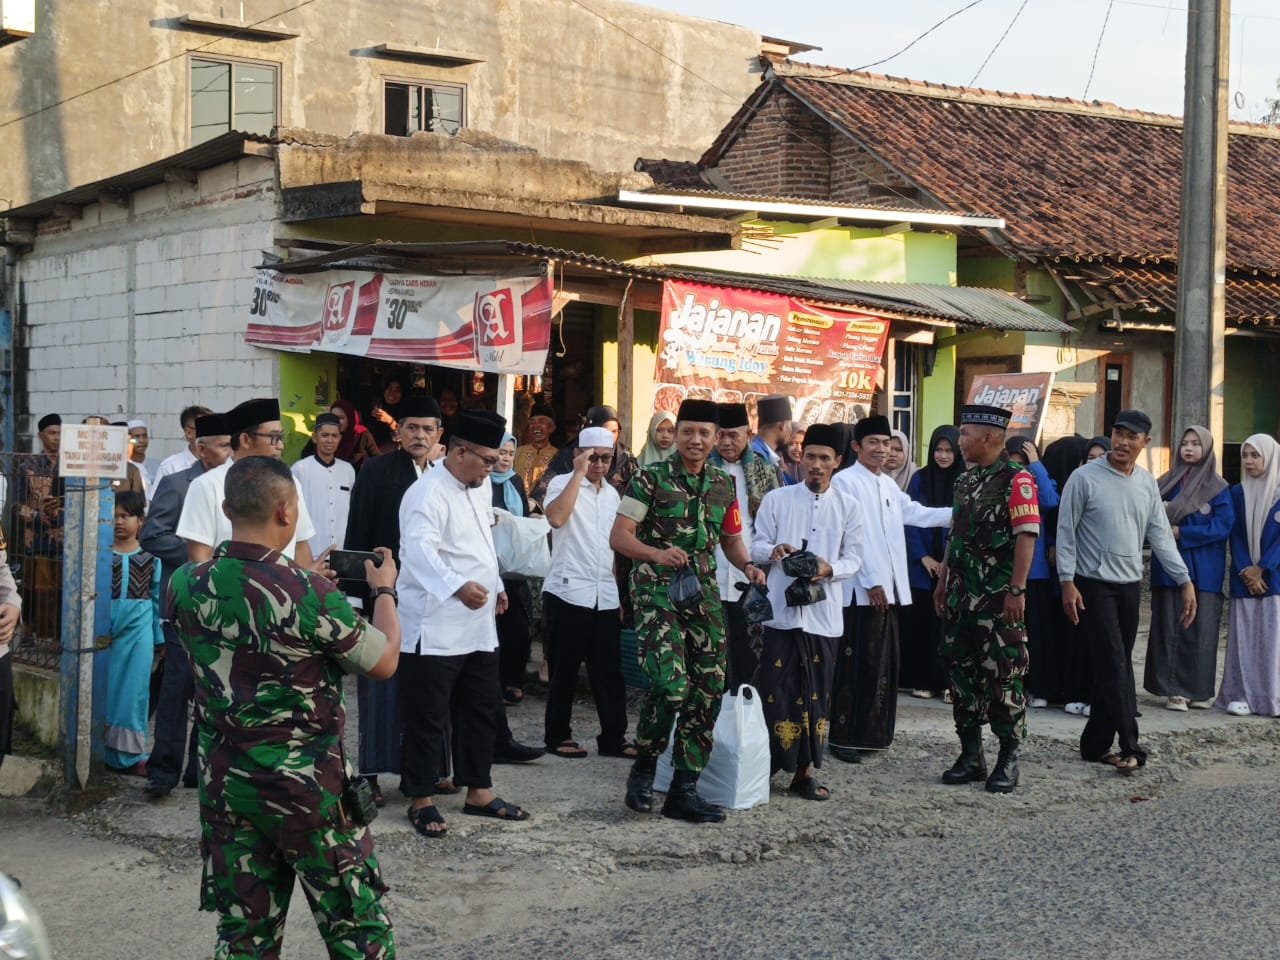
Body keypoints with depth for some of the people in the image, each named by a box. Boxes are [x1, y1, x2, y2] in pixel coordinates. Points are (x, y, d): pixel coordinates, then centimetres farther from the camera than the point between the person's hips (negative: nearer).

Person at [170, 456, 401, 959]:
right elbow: (384, 661, -6)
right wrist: (384, 590, 11)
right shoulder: (310, 595, -21)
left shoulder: (186, 584, -5)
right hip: (308, 788, -5)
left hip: (223, 786, 5)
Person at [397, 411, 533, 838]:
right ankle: (421, 800, 12)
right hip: (434, 629, -9)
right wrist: (458, 587, -48)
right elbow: (420, 550, -34)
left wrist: (495, 586, 21)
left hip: (478, 626, 9)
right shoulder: (428, 493, -19)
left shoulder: (480, 487, 11)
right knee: (427, 718, 1)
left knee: (483, 710, 15)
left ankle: (478, 791, 26)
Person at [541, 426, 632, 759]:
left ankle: (613, 737, 11)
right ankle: (558, 736, 12)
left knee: (609, 670, 5)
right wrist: (579, 473, -20)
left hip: (605, 596, 6)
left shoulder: (612, 494, 15)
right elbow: (556, 517, -27)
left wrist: (620, 594, 16)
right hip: (569, 592, -6)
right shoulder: (562, 483, -4)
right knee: (566, 668, 2)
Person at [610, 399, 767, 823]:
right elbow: (619, 536, -9)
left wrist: (747, 565, 2)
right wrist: (656, 554, -27)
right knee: (670, 685, -19)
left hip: (704, 596, 6)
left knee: (707, 691, 2)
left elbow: (731, 538, 22)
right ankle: (644, 767, 7)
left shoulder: (723, 485, 11)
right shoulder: (651, 479, -4)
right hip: (657, 594, -6)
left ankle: (684, 790, 12)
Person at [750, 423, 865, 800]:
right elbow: (756, 546, 5)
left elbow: (854, 558, 6)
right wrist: (774, 551, -18)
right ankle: (763, 766, 7)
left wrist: (829, 568, -15)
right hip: (782, 609, -2)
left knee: (817, 692, 6)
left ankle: (806, 770, 15)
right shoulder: (776, 499, 3)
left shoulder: (848, 507, 6)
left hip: (823, 612, 2)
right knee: (775, 689, -2)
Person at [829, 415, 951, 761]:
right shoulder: (845, 481, -9)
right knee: (855, 664, -6)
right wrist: (871, 581, -16)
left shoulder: (888, 484, 15)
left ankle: (872, 732, 18)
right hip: (861, 588, -8)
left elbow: (915, 513, 20)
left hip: (890, 586, 8)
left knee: (883, 663, 10)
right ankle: (844, 736, -1)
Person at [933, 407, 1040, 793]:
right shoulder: (966, 480, 14)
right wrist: (943, 581, 18)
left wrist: (1017, 590, -20)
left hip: (999, 599, -8)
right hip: (962, 595, 8)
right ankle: (970, 755, 19)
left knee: (1003, 676, -2)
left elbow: (1026, 536, -16)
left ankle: (1008, 760, 7)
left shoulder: (1017, 480, -12)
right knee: (962, 672, 10)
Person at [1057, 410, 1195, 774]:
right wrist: (1067, 582, -13)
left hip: (1131, 585, 6)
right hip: (1095, 585, -6)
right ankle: (1130, 746, -9)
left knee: (1116, 666, 9)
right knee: (1114, 665, -10)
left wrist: (1185, 580, 1)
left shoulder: (1147, 483, 7)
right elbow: (1066, 532, -7)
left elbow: (1160, 535, 8)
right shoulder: (1085, 478, -8)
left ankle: (1095, 744, 18)